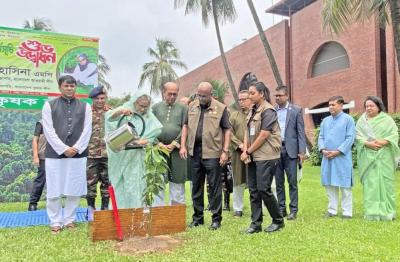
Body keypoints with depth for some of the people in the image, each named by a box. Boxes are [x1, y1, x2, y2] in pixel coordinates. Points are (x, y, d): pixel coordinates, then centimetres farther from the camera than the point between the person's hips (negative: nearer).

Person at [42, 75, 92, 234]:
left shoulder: (85, 107, 9)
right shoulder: (49, 105, 6)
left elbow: (87, 130, 3)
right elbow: (48, 130, -3)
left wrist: (76, 148, -9)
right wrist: (64, 149, -11)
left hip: (78, 154, 1)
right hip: (55, 154, -1)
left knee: (75, 190, 5)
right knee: (54, 190, 3)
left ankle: (69, 219, 20)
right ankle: (55, 222, 16)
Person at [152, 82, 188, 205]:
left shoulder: (182, 108, 7)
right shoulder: (155, 107, 10)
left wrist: (174, 144, -8)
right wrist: (159, 144, -7)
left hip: (177, 149, -1)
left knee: (177, 181, 5)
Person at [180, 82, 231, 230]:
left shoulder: (221, 108, -2)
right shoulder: (192, 107, 11)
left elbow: (227, 130, -3)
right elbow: (186, 126, 14)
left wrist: (225, 151, -10)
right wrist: (183, 145, 5)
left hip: (212, 152, -4)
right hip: (194, 151, 5)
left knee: (214, 187, 2)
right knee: (196, 186, 13)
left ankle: (216, 218, 13)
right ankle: (198, 217, 25)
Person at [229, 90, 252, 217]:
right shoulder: (234, 115, 11)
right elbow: (229, 133, 4)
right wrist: (240, 144, -9)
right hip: (238, 153, 2)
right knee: (238, 182, 8)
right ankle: (238, 208, 18)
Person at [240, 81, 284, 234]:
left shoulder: (268, 111, -11)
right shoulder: (253, 110, 14)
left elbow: (263, 136, -15)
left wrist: (248, 151, -8)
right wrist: (245, 150, -3)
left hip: (266, 156, -8)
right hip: (253, 157, 8)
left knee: (263, 189, -6)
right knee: (253, 190, 8)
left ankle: (278, 220, 13)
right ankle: (256, 223, 16)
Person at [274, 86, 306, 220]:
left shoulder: (296, 110, 2)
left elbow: (301, 132, 0)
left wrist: (302, 151, -7)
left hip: (290, 150, -2)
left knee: (292, 182, 0)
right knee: (279, 182, 8)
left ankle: (293, 210, 9)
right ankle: (281, 208, 17)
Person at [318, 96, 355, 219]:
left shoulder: (348, 119, -2)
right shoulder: (325, 120, 14)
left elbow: (350, 138, -8)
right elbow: (321, 137, 13)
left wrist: (338, 151, -14)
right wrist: (323, 149, -5)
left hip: (342, 157, -5)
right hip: (327, 157, 5)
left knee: (344, 185, 0)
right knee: (329, 185, 9)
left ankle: (347, 212, 9)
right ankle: (332, 210, 19)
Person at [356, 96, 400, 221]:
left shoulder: (387, 119, 7)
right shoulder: (362, 120, 10)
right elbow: (357, 136, 1)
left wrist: (383, 142, -18)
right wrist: (368, 143, -16)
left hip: (384, 156, -1)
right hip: (368, 156, 1)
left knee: (385, 181, 0)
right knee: (370, 182, -1)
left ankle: (387, 211, 9)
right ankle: (372, 212, 3)